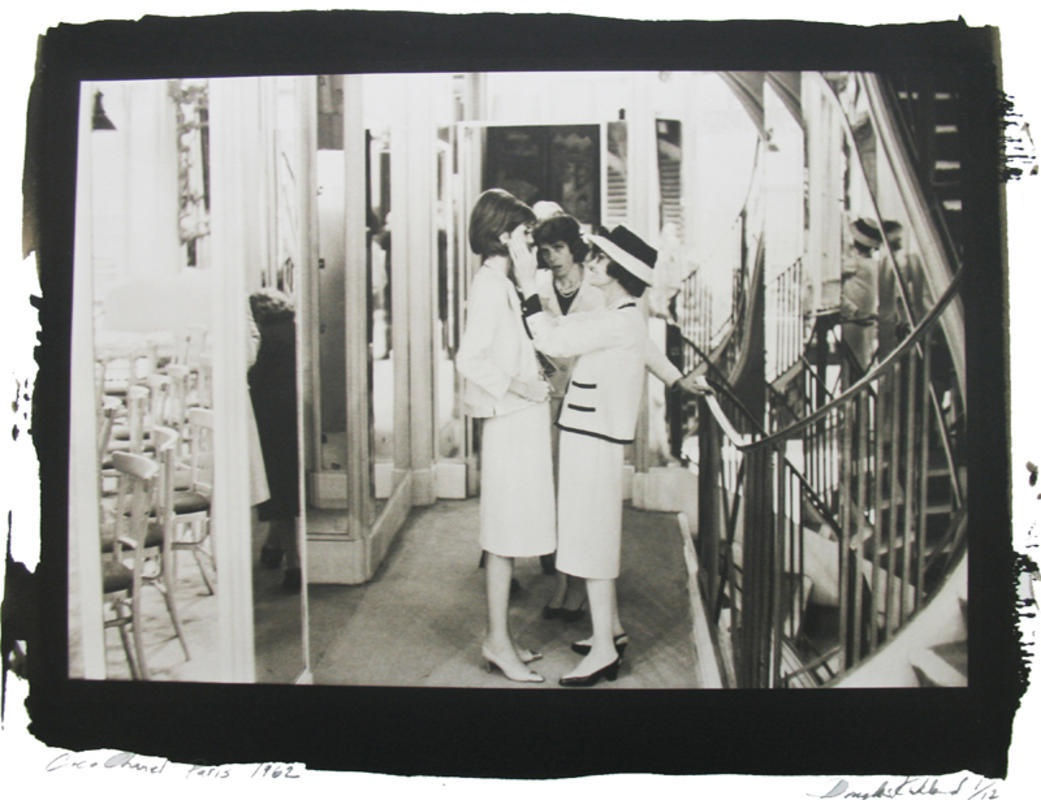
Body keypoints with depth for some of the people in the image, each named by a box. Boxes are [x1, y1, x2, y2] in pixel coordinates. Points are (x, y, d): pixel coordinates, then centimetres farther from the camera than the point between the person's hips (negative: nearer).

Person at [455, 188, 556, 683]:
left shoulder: (501, 282, 17)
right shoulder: (490, 285, -13)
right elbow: (470, 359, -22)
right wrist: (519, 386, -19)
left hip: (521, 419, 10)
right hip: (509, 420, -10)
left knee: (510, 532, 13)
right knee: (505, 533, -3)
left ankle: (500, 637, 22)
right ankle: (498, 641, 7)